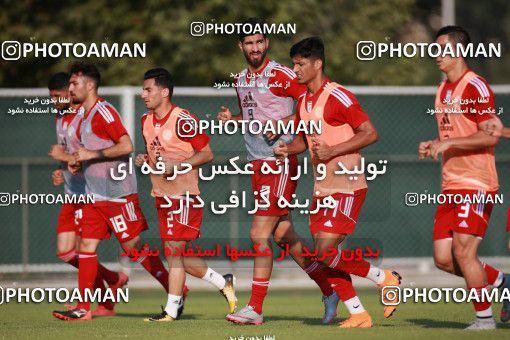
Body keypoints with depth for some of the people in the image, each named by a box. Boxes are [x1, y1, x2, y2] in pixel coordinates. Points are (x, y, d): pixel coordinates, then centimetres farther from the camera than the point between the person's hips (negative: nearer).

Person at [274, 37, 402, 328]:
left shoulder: (338, 97, -14)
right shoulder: (303, 102, 12)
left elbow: (370, 133, -16)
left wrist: (332, 151, -22)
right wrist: (289, 148, 4)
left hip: (347, 186, -9)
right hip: (323, 189, 9)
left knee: (327, 251, -16)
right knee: (325, 255, 3)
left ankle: (385, 279, 2)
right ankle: (358, 315, 11)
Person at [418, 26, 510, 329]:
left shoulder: (475, 88, -12)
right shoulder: (443, 90, 16)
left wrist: (447, 143, -20)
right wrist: (433, 146, 7)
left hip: (476, 184, -9)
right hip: (451, 185, 9)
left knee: (463, 250, -13)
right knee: (443, 258, 2)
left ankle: (485, 318, -1)